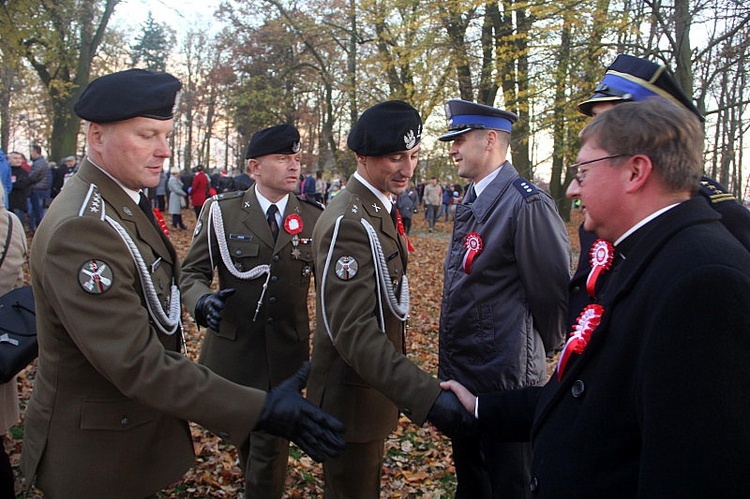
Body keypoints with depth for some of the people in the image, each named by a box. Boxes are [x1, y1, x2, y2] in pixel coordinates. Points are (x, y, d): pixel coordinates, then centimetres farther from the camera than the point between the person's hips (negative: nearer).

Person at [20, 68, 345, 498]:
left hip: (140, 422, 9)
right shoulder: (82, 228, -28)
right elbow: (136, 362, -33)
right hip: (99, 453, -9)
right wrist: (260, 411, -35)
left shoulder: (126, 202, 3)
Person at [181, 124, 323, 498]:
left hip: (288, 352, 0)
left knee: (272, 443, 6)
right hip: (234, 348, 1)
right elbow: (193, 270, -2)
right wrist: (201, 300, -24)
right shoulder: (221, 211, -4)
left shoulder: (314, 217, 0)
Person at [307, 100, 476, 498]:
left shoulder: (378, 210, 7)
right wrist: (426, 397, -41)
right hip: (352, 397, -9)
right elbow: (353, 330, -32)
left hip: (374, 388, 9)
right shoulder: (349, 222, -24)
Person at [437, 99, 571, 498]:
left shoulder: (526, 204, -20)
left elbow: (553, 289, -18)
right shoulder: (471, 201, 9)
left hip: (505, 376, -8)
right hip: (461, 370, 9)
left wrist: (538, 350, -4)